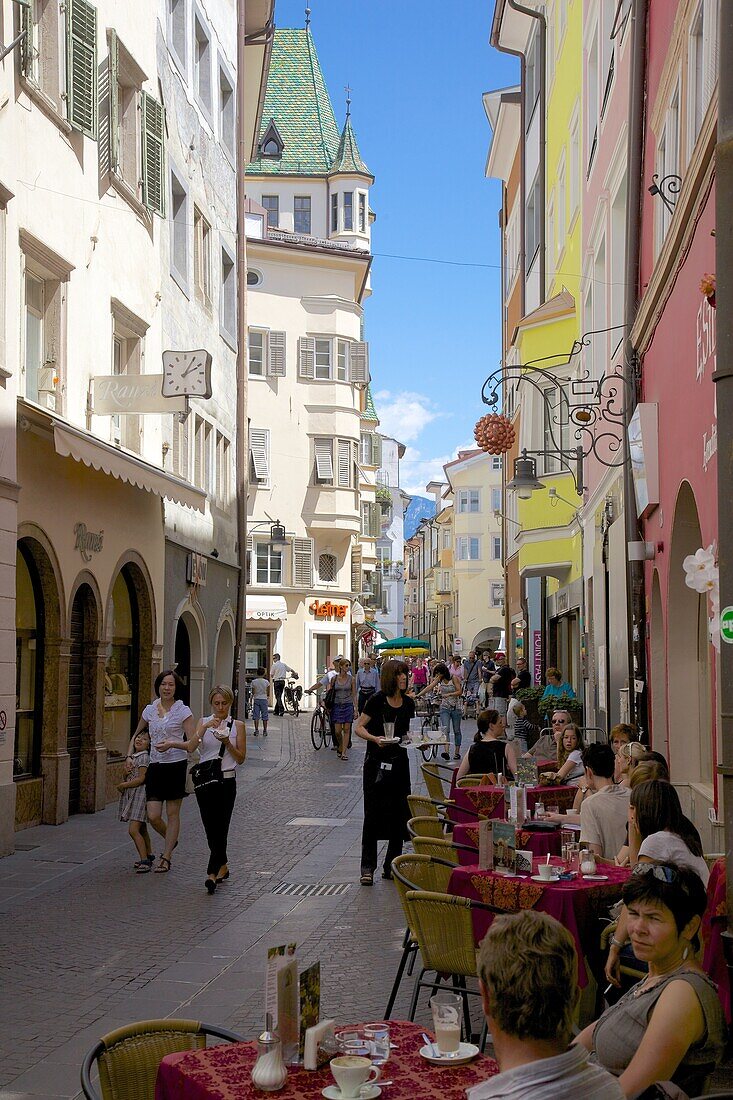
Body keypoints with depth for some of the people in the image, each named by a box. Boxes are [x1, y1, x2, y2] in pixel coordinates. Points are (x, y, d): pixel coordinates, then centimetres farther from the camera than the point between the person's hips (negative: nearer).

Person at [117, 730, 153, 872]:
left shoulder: (144, 757, -12)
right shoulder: (133, 757, 15)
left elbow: (141, 779, -19)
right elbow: (127, 777, 18)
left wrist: (123, 785, -10)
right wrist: (126, 771, -5)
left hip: (140, 795, -9)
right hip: (131, 796, 9)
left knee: (133, 830, -17)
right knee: (141, 829, 19)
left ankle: (145, 861, -17)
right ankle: (149, 855, 31)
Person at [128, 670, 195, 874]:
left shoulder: (183, 711, -4)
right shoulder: (150, 710, 8)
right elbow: (136, 734, 23)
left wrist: (172, 744, -23)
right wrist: (129, 756, 9)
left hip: (176, 765, -4)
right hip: (155, 766, 4)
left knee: (172, 814, 4)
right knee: (153, 816, -2)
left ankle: (166, 857, 13)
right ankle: (171, 841, 29)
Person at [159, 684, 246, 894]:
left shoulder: (237, 726, 4)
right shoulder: (204, 723, 7)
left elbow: (241, 758, 1)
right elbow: (191, 748, -9)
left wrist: (227, 743, -14)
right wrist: (204, 728, -21)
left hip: (226, 781, -2)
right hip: (204, 780, 2)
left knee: (220, 827, -7)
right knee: (210, 827, 7)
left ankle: (213, 873, -8)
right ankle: (223, 866, 24)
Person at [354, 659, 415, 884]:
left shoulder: (408, 703, 7)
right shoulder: (377, 700, -9)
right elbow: (358, 727, -8)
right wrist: (375, 739, -24)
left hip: (399, 762, 5)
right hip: (376, 762, -5)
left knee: (399, 814, 5)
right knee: (373, 814, -4)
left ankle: (391, 866, 15)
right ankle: (367, 868, 0)